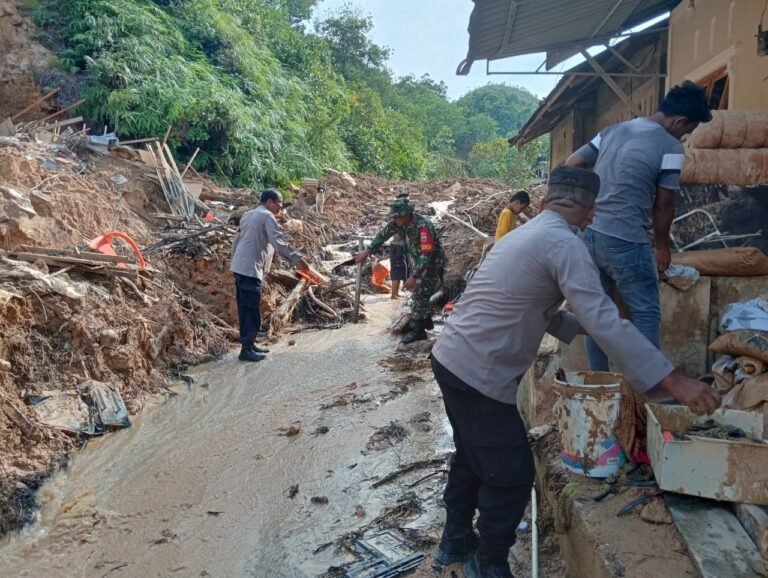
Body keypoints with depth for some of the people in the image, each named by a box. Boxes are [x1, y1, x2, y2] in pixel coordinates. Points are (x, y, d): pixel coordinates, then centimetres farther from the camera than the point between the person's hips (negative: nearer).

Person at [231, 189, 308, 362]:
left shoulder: (248, 215, 21)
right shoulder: (267, 216, -7)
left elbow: (236, 241, 23)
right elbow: (278, 243, -16)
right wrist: (297, 258, -13)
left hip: (240, 267, 10)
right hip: (250, 269, -10)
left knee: (245, 309, 13)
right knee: (252, 311, -7)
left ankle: (249, 345, 19)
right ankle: (246, 350, -5)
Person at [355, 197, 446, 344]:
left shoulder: (423, 226, -34)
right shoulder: (399, 222, -11)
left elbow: (427, 254, -35)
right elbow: (383, 234, 0)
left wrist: (414, 277, -36)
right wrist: (367, 252, -5)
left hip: (433, 263, -8)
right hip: (419, 262, 8)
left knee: (420, 295, -8)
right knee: (418, 293, 18)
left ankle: (418, 331, 1)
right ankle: (426, 321, 35)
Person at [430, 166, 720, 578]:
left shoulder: (525, 233, 15)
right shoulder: (563, 243, -15)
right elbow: (605, 321, -23)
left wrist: (580, 326, 21)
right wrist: (673, 381, -22)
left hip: (451, 359, 10)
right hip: (479, 374, -10)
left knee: (472, 456, 25)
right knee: (511, 475, 7)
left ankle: (455, 541, 43)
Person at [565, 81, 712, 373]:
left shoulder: (612, 130, 12)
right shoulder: (671, 148, -7)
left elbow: (570, 166, 14)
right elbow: (664, 204, -3)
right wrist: (662, 246, 11)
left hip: (590, 235, 7)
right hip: (626, 243, -7)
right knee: (647, 314, 6)